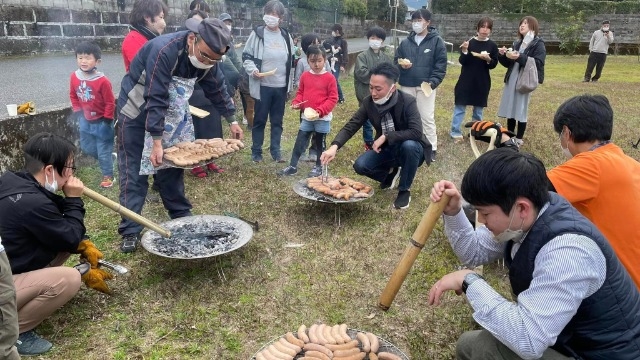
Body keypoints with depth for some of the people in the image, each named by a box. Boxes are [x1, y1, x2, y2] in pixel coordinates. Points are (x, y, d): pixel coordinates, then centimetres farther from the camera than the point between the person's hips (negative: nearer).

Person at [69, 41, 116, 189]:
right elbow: (73, 96, 10)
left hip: (101, 122, -6)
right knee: (86, 147, 18)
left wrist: (106, 121, -14)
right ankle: (107, 159, 40)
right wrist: (78, 112, 3)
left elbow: (110, 102, -15)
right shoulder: (74, 77, -7)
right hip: (85, 121, 6)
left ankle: (107, 176, 20)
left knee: (103, 151, 3)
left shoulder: (102, 81, -23)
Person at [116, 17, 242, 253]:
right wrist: (156, 142, -33)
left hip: (172, 116, 6)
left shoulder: (207, 58, -12)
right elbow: (155, 100, -34)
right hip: (137, 114, -6)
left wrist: (231, 120, 9)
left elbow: (217, 89, 5)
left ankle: (182, 217, 23)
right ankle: (130, 231, 3)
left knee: (172, 168, 10)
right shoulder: (164, 50, -33)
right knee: (133, 174, -3)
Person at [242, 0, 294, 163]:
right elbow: (247, 57, -1)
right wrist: (253, 70, -21)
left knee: (277, 120, 10)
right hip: (263, 86, -4)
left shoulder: (286, 36, 9)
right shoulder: (257, 33, -3)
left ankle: (275, 150, 20)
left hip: (281, 86, 4)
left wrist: (290, 84, 16)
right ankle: (256, 152, 15)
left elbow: (291, 61, 18)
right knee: (260, 120, 4)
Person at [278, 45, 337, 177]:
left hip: (323, 118, -3)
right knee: (299, 141, 5)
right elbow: (300, 93, 14)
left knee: (320, 143, 10)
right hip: (306, 117, 4)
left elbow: (333, 98, -10)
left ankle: (318, 167, 24)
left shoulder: (329, 77, -9)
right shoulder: (305, 76, 3)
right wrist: (296, 103, -6)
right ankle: (293, 166, 14)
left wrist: (320, 111, -20)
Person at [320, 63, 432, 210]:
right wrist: (334, 147, -33)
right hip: (386, 149, 4)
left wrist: (386, 136, -34)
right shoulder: (369, 102, -13)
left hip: (410, 148, -4)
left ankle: (404, 190, -13)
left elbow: (416, 132, -33)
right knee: (360, 166, -19)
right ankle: (391, 173, 14)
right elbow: (351, 126, -16)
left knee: (409, 146, -38)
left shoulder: (408, 102, -25)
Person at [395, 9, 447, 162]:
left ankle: (431, 148, 8)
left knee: (427, 117, -2)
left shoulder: (437, 41, -3)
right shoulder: (405, 42, 8)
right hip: (406, 85, 4)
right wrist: (401, 65, -9)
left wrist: (432, 82, -18)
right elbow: (396, 60, 14)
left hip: (426, 86, -4)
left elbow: (441, 65, -5)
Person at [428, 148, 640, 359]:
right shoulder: (524, 219, -9)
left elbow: (528, 342, -37)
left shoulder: (566, 251, -35)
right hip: (569, 338, 8)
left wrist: (470, 282, -29)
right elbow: (474, 253, 7)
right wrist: (453, 212, -9)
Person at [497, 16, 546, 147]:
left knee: (521, 110, -2)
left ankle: (519, 139, 8)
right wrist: (502, 55, -3)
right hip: (511, 80, 6)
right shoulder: (517, 43, 16)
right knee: (510, 109, 8)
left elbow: (538, 63, -16)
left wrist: (520, 57, -24)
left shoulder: (538, 44, -2)